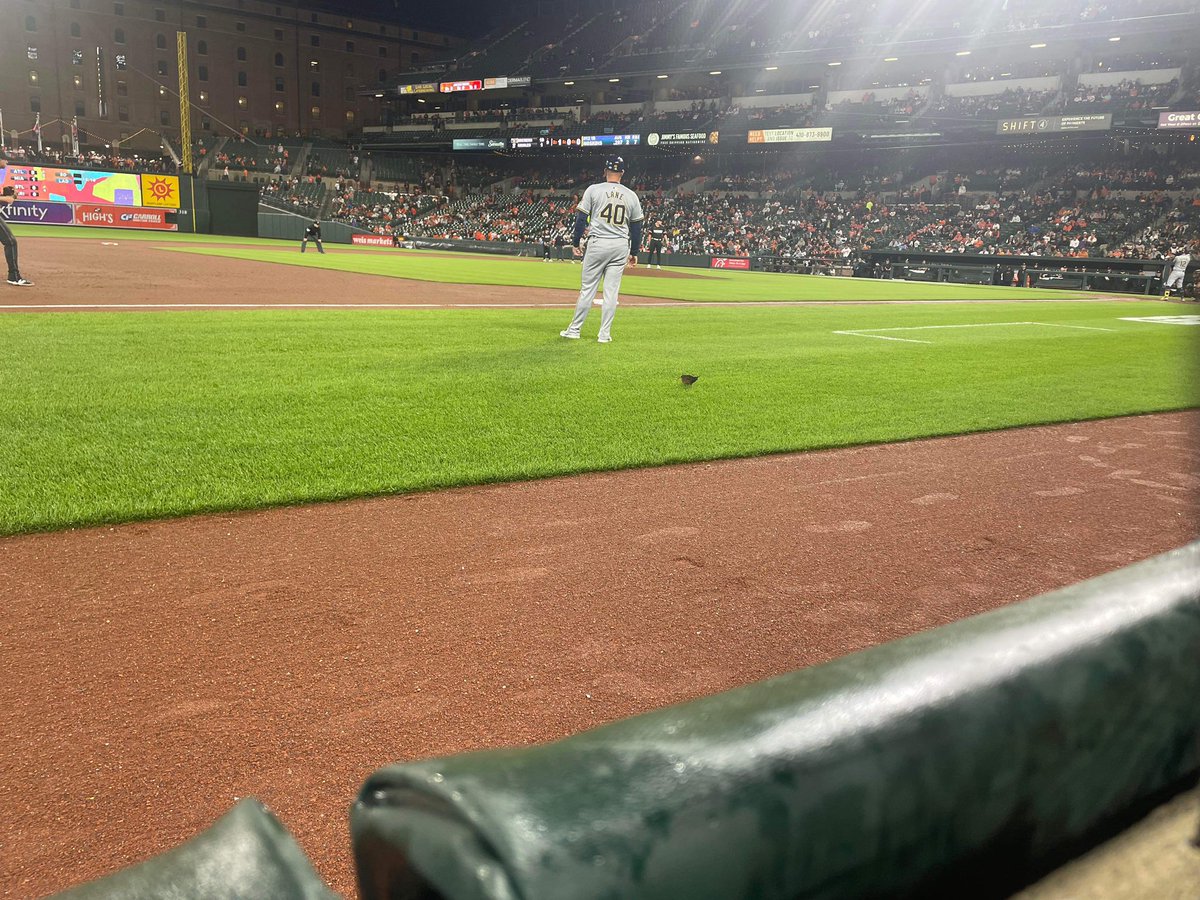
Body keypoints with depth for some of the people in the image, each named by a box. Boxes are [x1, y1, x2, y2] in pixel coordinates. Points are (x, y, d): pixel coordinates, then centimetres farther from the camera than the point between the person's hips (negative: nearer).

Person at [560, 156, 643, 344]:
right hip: (621, 246, 2)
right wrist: (634, 252, 18)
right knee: (611, 291, 5)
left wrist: (575, 243, 5)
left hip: (597, 244, -2)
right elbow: (636, 227, 10)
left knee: (588, 288, 4)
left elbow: (581, 218, -3)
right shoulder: (631, 195, 6)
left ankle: (574, 330, 9)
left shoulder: (594, 190, -2)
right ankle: (605, 334, 7)